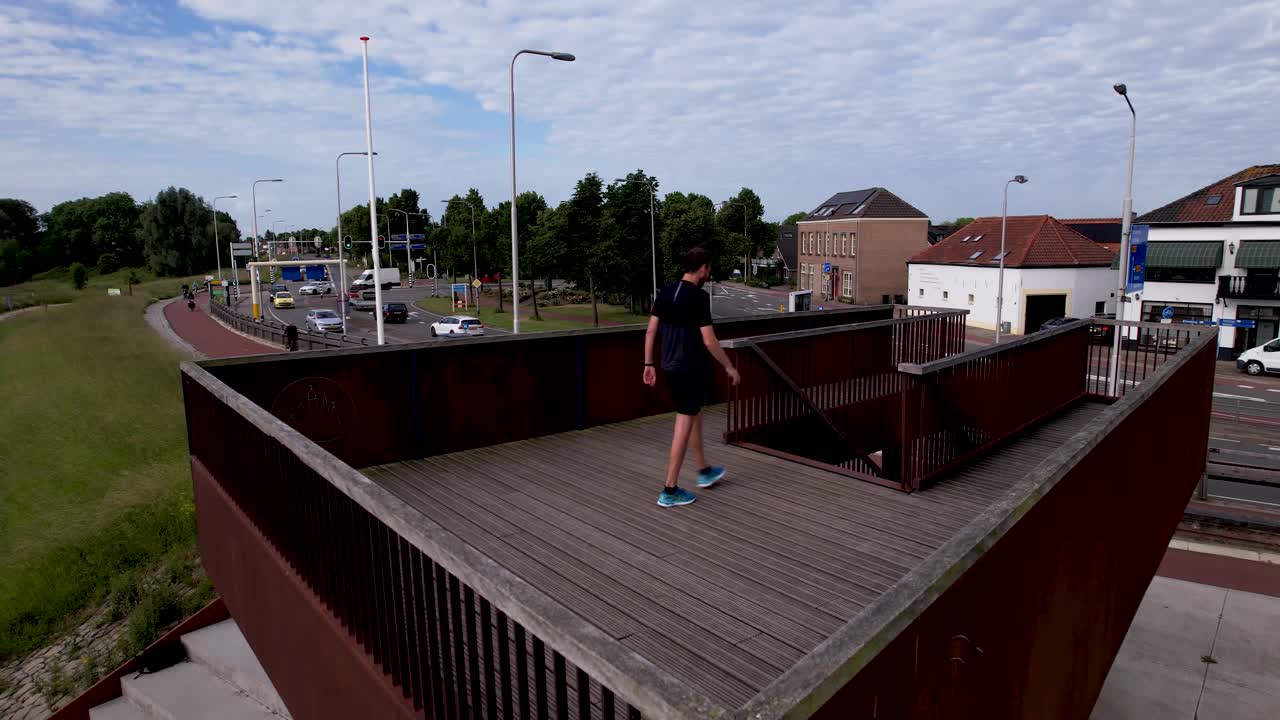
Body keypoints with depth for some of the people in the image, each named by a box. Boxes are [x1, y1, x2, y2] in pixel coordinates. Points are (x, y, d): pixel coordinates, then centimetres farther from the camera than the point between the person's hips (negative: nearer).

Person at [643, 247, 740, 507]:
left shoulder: (665, 293, 6)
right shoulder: (699, 297, -16)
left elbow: (651, 331, 8)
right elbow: (709, 341, -16)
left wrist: (649, 364, 15)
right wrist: (729, 367, -4)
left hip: (670, 368, 8)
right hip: (692, 370, -8)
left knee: (694, 415, 23)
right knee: (684, 425, -1)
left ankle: (705, 471, 38)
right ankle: (670, 490, 5)